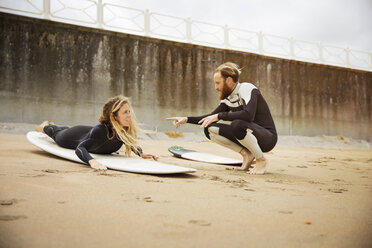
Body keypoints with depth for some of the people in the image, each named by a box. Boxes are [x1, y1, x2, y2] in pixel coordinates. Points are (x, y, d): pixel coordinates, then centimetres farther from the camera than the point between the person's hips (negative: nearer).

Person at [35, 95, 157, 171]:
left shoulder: (126, 130, -32)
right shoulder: (100, 130, -50)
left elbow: (131, 144, -11)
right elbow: (80, 148, -54)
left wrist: (141, 154, -29)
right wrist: (92, 161, -72)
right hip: (76, 137, -5)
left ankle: (53, 125, 70)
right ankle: (45, 126, 62)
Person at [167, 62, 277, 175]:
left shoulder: (248, 89, -16)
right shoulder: (228, 97, 7)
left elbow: (248, 115, -34)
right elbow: (211, 117, 14)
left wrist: (219, 116, -27)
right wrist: (186, 119, 3)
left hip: (267, 137, -7)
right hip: (248, 135, 7)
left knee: (237, 124, -36)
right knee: (209, 128, -5)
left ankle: (261, 160, -14)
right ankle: (246, 154, 0)